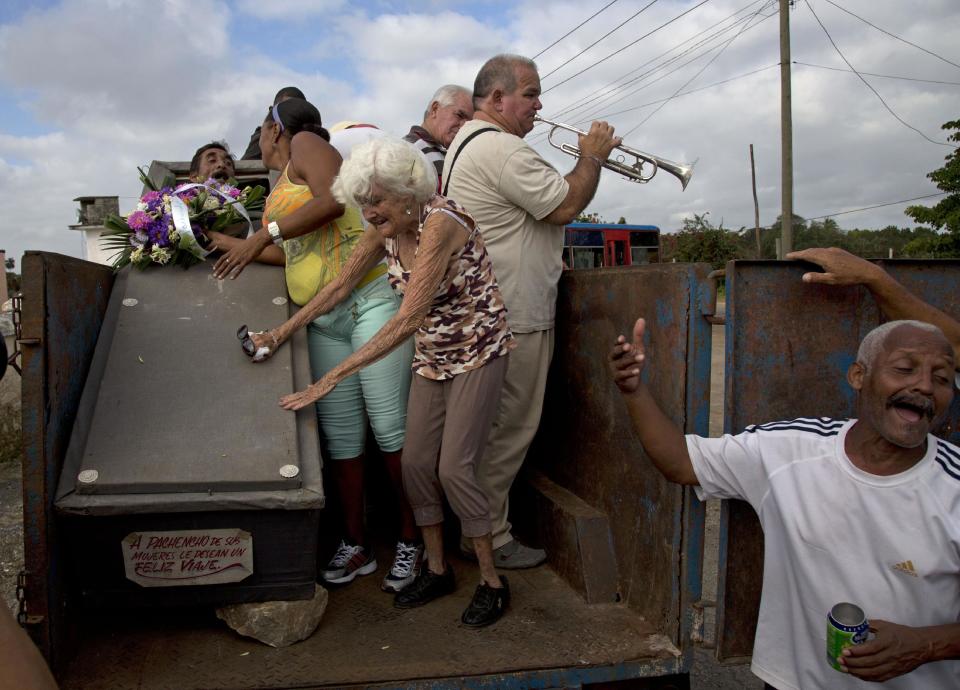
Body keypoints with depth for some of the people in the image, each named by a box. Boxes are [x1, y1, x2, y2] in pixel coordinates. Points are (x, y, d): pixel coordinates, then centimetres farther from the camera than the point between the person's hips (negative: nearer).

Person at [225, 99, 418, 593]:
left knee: (389, 423, -8)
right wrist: (234, 245, 24)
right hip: (324, 319, 9)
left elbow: (331, 201, -16)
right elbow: (295, 253, 18)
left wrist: (263, 235, -12)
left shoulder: (306, 143, 3)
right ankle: (354, 544, 14)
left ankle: (411, 540, 3)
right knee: (340, 433, 5)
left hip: (371, 296, -8)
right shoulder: (281, 186, 24)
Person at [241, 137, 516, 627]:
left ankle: (492, 582, 9)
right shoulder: (384, 231, -4)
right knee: (416, 462, 5)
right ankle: (437, 570, 23)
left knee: (454, 467, -9)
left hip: (478, 352, -7)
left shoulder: (440, 222, -28)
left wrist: (332, 377, -34)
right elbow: (339, 286, 7)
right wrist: (282, 333, 6)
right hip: (433, 355, 7)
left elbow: (407, 320, -33)